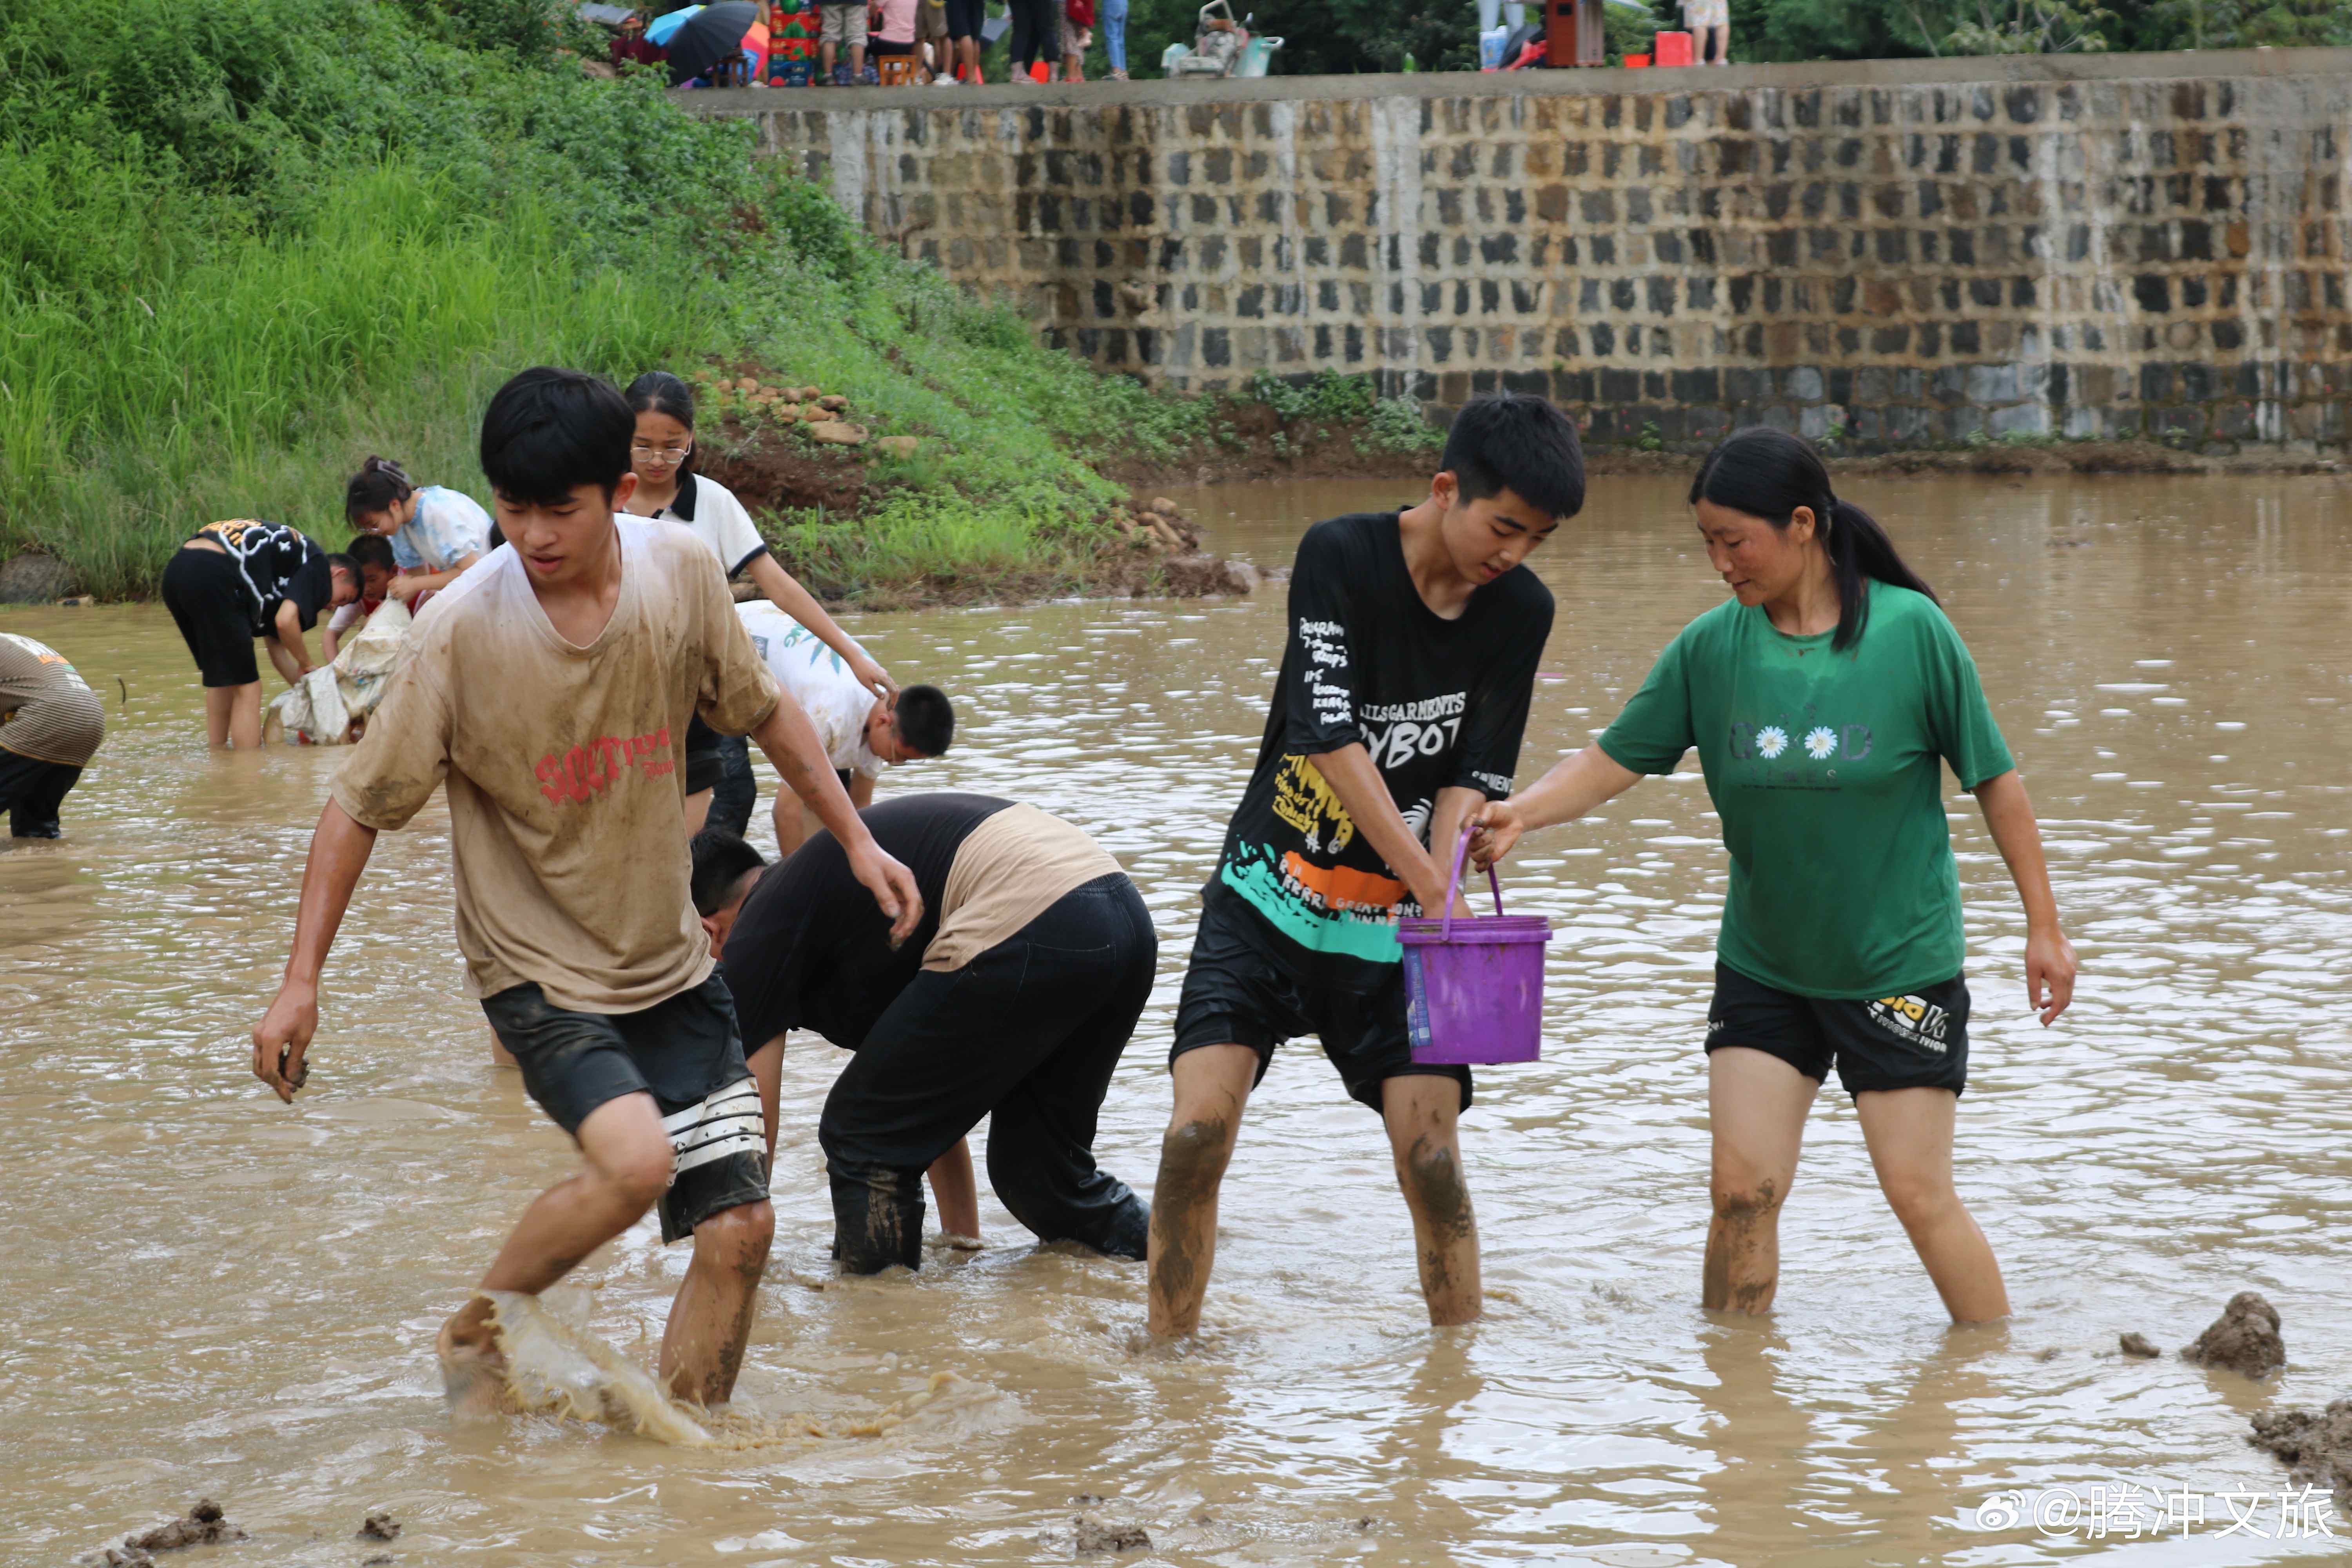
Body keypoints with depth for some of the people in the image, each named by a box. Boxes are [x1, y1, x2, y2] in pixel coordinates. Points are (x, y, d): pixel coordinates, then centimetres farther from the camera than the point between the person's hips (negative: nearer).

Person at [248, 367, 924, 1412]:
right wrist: (301, 983, -13)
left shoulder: (679, 573, -9)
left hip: (668, 963, 4)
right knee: (634, 1159, -27)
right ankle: (474, 1336, -3)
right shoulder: (462, 631, -20)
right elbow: (361, 806, -11)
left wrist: (856, 839, 13)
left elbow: (760, 711, 10)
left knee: (738, 1228, -3)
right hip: (538, 969, -4)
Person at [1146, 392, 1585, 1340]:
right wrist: (1430, 881, -24)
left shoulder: (1520, 611, -1)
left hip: (1395, 925, 3)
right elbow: (1330, 735, -19)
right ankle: (1167, 1353, 0)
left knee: (1431, 1155, -7)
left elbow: (1474, 777, -2)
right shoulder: (1340, 558, -12)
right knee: (1198, 1129, -14)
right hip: (1270, 897, -2)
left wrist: (1437, 905, -18)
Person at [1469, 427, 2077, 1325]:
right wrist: (1520, 812, -22)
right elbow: (1614, 760, -3)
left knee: (1919, 1192, -4)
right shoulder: (1712, 647, -4)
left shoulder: (1910, 631, -12)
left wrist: (2043, 927, -2)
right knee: (1743, 1185, -4)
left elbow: (1993, 780, -5)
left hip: (1898, 963, -3)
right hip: (1762, 969, 3)